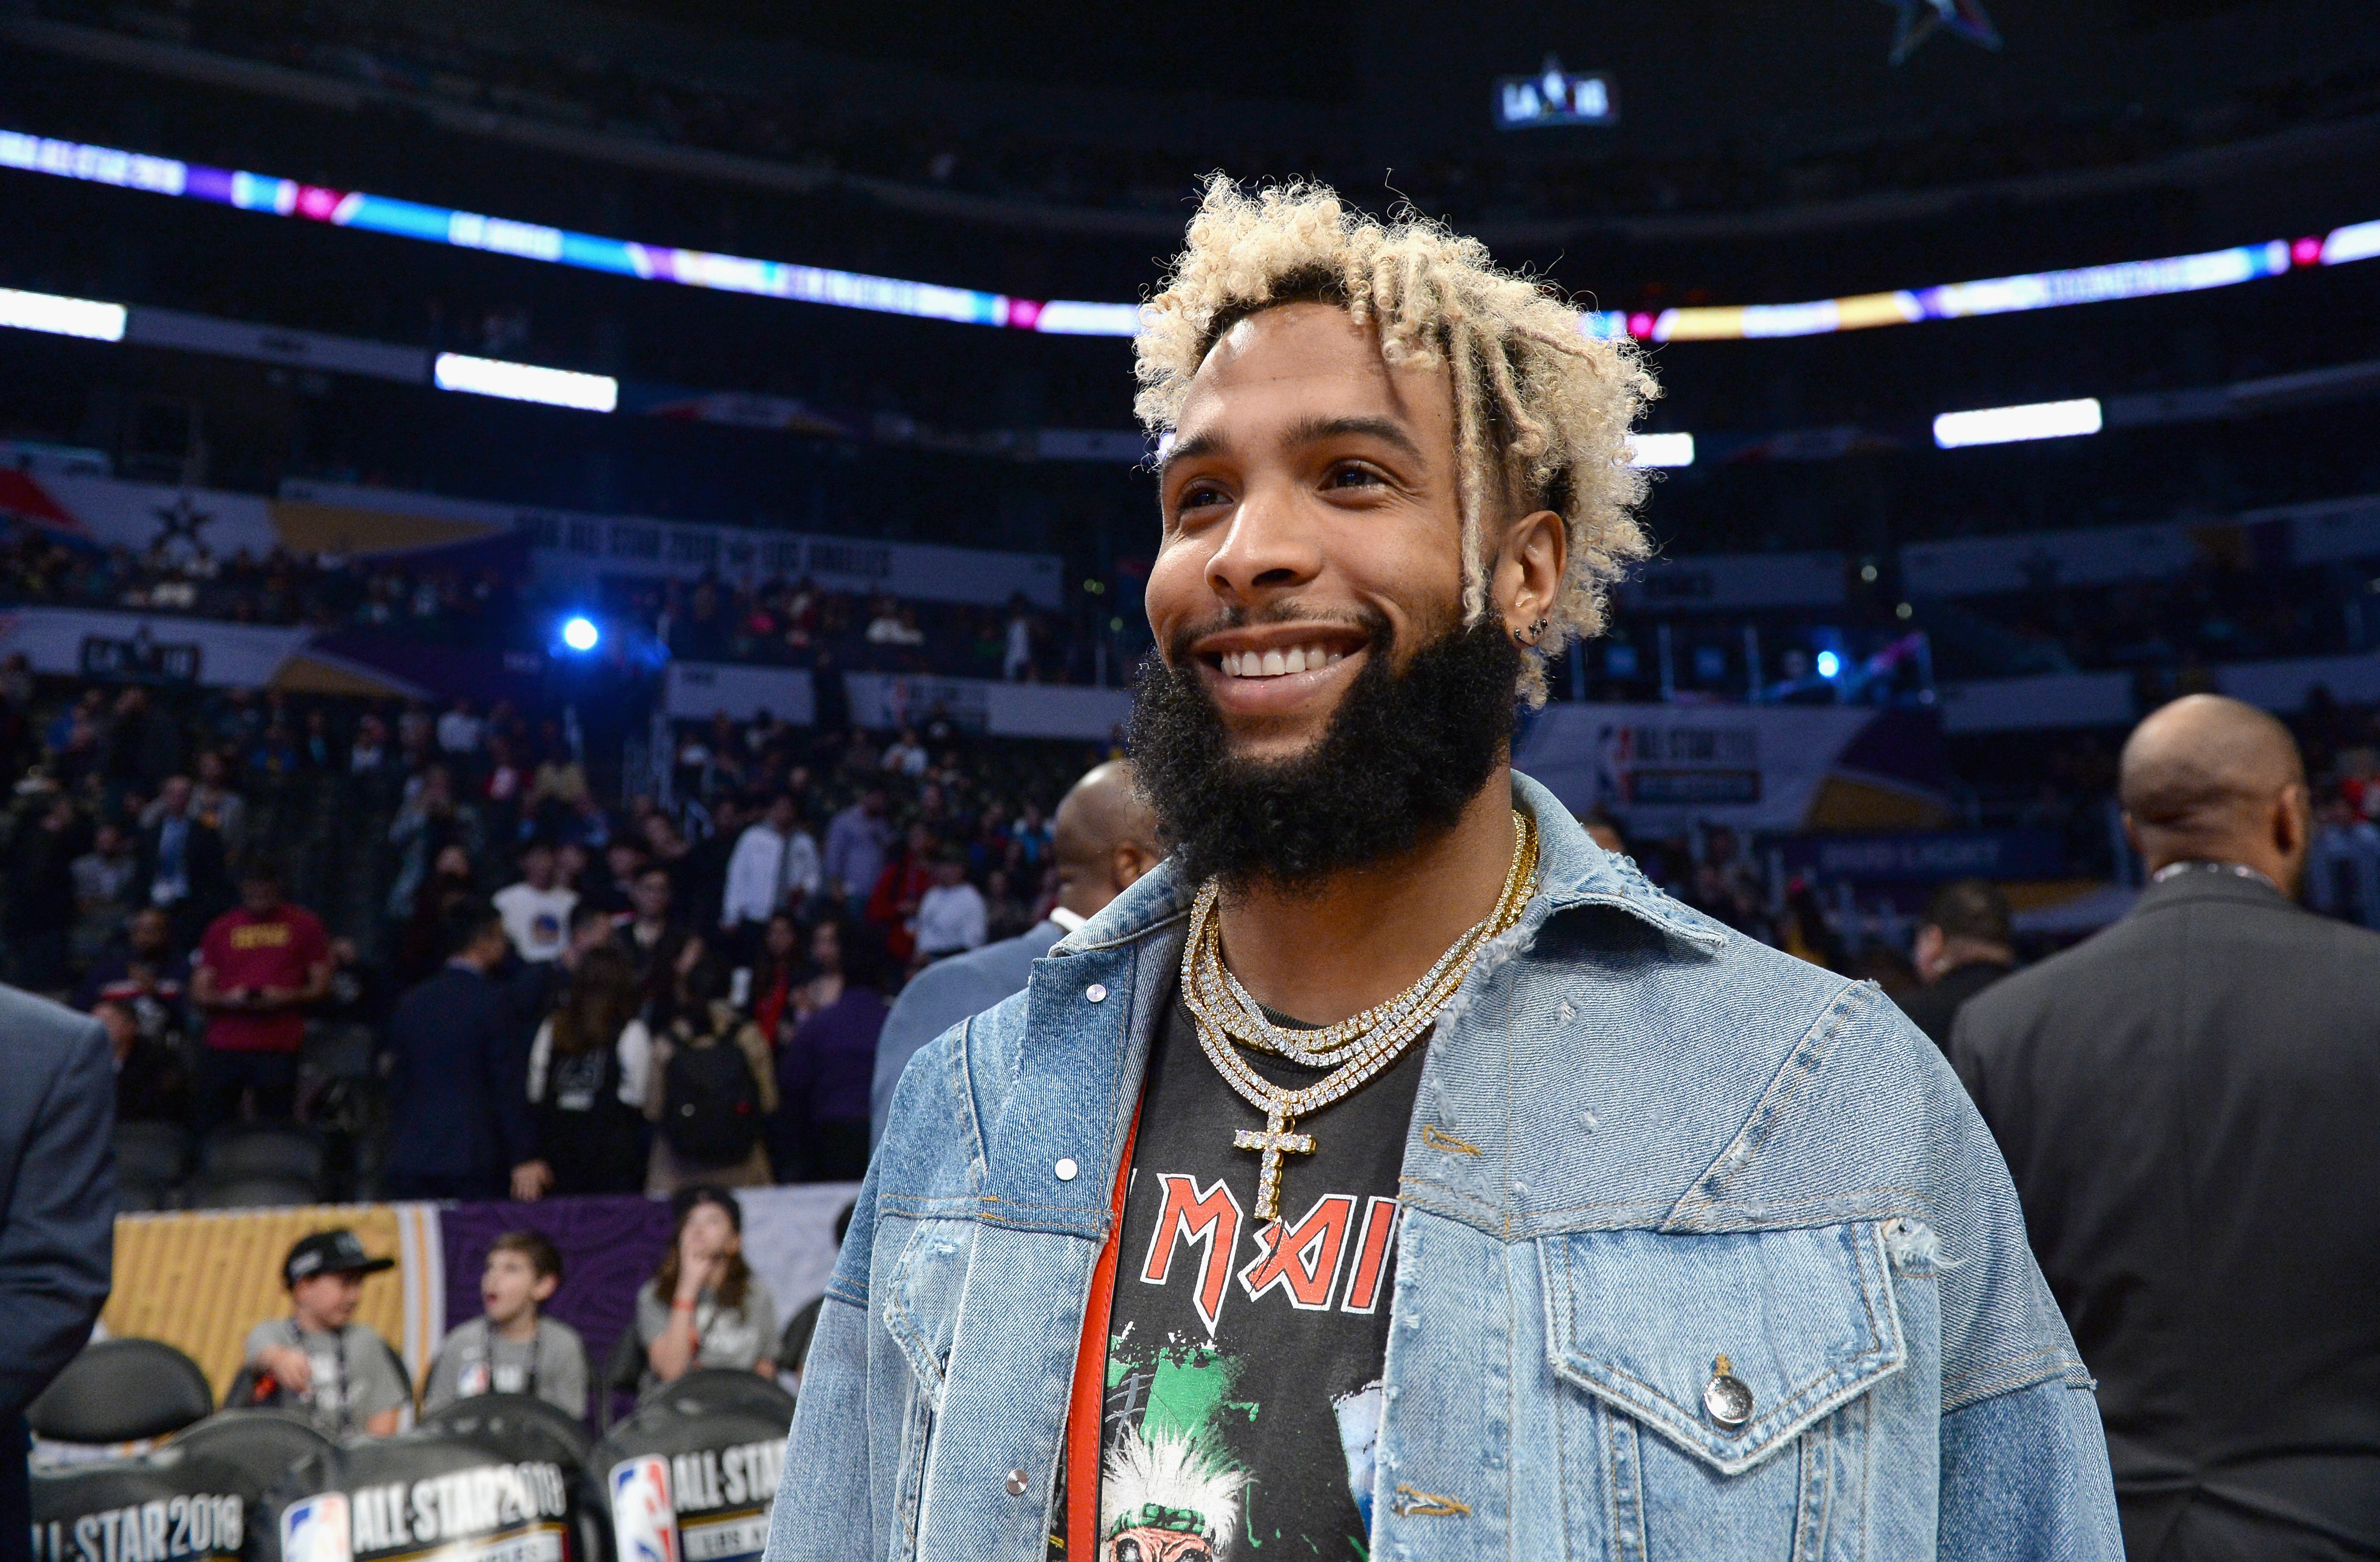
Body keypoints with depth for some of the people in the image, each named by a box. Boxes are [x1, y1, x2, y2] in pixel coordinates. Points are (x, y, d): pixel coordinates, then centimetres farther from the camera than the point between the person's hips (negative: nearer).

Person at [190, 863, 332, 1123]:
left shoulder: (305, 925, 9)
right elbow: (198, 993, 11)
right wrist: (228, 999, -10)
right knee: (212, 1119, 0)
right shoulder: (221, 928, 14)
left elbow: (321, 985, 7)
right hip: (223, 1045, 2)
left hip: (279, 1047, -2)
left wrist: (285, 997, -11)